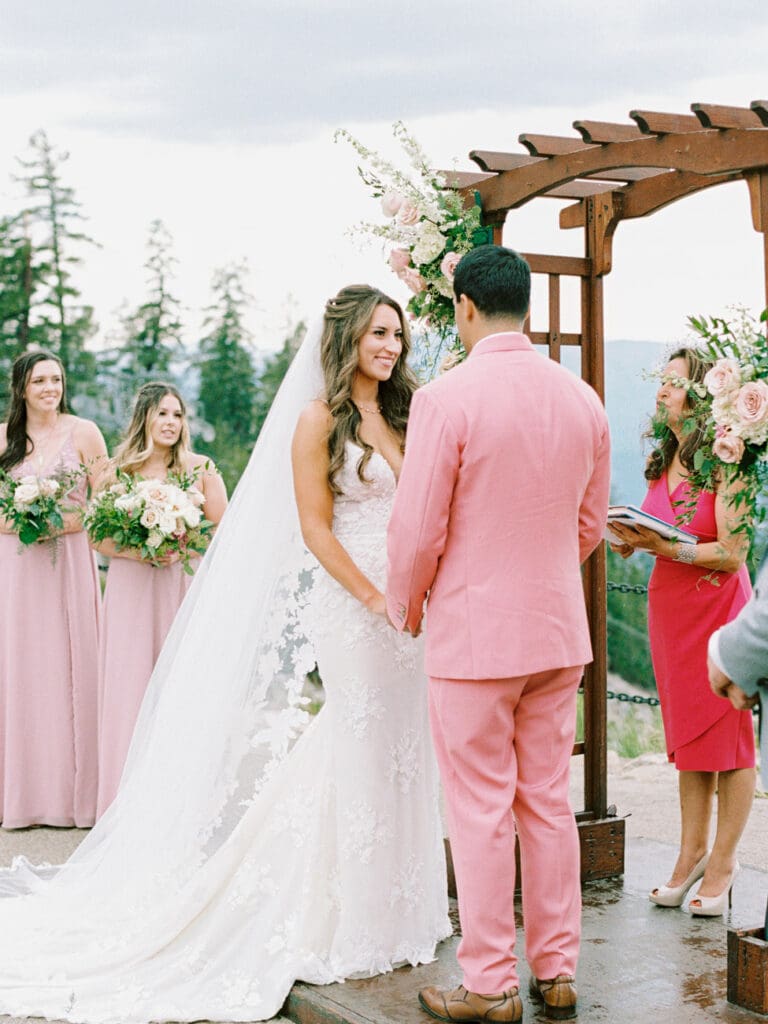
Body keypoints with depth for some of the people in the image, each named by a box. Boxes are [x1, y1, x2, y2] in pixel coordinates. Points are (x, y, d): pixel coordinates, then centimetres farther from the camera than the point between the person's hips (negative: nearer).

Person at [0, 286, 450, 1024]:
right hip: (351, 603, -6)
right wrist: (378, 600, -15)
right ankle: (354, 926, 10)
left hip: (404, 605, 6)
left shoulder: (398, 417, 14)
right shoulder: (319, 418, -6)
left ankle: (395, 908, 22)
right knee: (361, 750, -2)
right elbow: (314, 528, -11)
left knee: (402, 750, 10)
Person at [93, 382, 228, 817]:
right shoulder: (118, 471, 6)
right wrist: (133, 552, -12)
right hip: (130, 590, 1)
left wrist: (179, 548, -12)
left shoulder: (201, 469, 3)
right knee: (130, 686, -1)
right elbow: (99, 538, 6)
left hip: (182, 588, -1)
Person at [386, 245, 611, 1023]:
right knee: (547, 802, 14)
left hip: (473, 633, -6)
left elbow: (418, 529, -13)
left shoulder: (447, 399, -15)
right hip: (559, 630, 6)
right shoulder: (582, 400, 4)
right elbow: (591, 525, 12)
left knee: (482, 812, 3)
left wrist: (403, 604, 5)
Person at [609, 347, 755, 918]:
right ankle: (692, 853, 18)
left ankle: (723, 860, 10)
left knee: (727, 731, 1)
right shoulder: (663, 462, 10)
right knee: (686, 731, 11)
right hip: (669, 606, 7)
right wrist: (631, 541, -2)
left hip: (718, 607, -7)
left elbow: (732, 554, -16)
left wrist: (663, 546, -22)